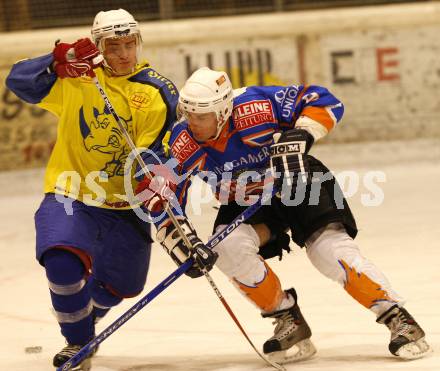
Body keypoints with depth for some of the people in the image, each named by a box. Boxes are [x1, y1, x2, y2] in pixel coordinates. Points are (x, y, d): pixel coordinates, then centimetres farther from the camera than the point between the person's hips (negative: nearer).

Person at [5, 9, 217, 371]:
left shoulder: (160, 93, -5)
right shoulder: (75, 78, -3)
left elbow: (164, 155, -6)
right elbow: (19, 81, -11)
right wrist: (60, 61, -25)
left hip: (125, 204, 2)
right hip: (71, 194, -2)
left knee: (119, 285, 14)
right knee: (65, 265, -26)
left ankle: (84, 318, 50)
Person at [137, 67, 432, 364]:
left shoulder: (255, 106, -30)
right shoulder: (183, 145, -20)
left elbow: (326, 101, -24)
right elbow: (162, 201, -13)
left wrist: (300, 135, -37)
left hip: (297, 181, -3)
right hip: (244, 201, 3)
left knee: (329, 246, -23)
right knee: (228, 247, -25)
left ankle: (398, 319, -12)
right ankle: (289, 322, -8)